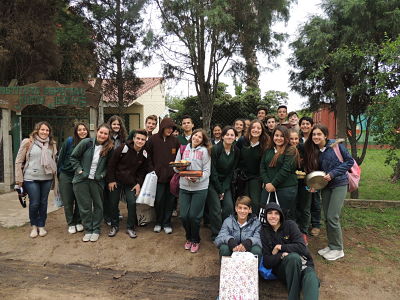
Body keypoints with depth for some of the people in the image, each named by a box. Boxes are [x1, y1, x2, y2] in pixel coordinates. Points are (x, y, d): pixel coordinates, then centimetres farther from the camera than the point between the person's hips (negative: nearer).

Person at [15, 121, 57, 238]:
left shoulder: (52, 144, 6)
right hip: (31, 178, -3)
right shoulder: (28, 142, -4)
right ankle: (34, 226, 25)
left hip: (47, 178, 3)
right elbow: (19, 161, -2)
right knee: (34, 203, 2)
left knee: (43, 203, 10)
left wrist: (54, 173, 9)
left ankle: (41, 226, 26)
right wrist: (19, 178, -4)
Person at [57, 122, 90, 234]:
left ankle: (78, 222, 26)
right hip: (66, 175, -1)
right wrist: (59, 172, 1)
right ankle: (71, 224, 22)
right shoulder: (69, 141, -9)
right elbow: (61, 157, -2)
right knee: (68, 202, 6)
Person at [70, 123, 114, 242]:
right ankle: (88, 230, 24)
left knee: (98, 206, 9)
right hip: (81, 180, -1)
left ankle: (96, 230, 25)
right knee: (85, 207, 7)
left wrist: (103, 173, -4)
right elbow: (73, 157, 0)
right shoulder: (86, 143, -9)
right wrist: (79, 170, -7)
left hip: (97, 181, 1)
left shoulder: (109, 148, -4)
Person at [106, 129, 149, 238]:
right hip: (116, 181, -2)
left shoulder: (144, 154, -6)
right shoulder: (123, 148, -18)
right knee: (114, 203, 6)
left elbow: (142, 171, 7)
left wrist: (139, 183, -4)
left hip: (131, 183, 2)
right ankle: (114, 226, 26)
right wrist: (111, 180, -10)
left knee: (132, 203, -5)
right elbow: (111, 164, -11)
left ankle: (130, 227, 12)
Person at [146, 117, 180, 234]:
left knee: (170, 200, 7)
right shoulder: (153, 139, -1)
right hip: (158, 175, -1)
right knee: (159, 200, 4)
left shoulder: (175, 140, 4)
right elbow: (147, 155, 3)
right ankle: (158, 222, 23)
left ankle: (167, 223, 21)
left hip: (172, 175, 2)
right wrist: (151, 169, -4)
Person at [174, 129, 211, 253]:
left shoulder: (204, 151, -2)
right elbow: (176, 166, 9)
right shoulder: (183, 149, 7)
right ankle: (189, 238, 31)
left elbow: (207, 171, -5)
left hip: (200, 187, -3)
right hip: (184, 187, 3)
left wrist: (197, 178, -21)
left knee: (194, 216, 0)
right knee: (183, 215, 3)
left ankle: (195, 240, 26)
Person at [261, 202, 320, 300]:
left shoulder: (290, 225, 3)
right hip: (282, 268, 0)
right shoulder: (264, 232, 6)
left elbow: (302, 247, -8)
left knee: (311, 281, -34)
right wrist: (281, 255, -17)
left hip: (302, 263, 0)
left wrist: (280, 247, -8)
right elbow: (267, 262, 1)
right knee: (293, 257, -33)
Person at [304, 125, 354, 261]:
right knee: (327, 218, 9)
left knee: (332, 217, -8)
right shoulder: (314, 151, 4)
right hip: (325, 186, 6)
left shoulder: (336, 145, -12)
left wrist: (332, 174, -19)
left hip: (339, 184, -5)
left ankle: (338, 249, 9)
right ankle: (331, 246, 25)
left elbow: (350, 161, -11)